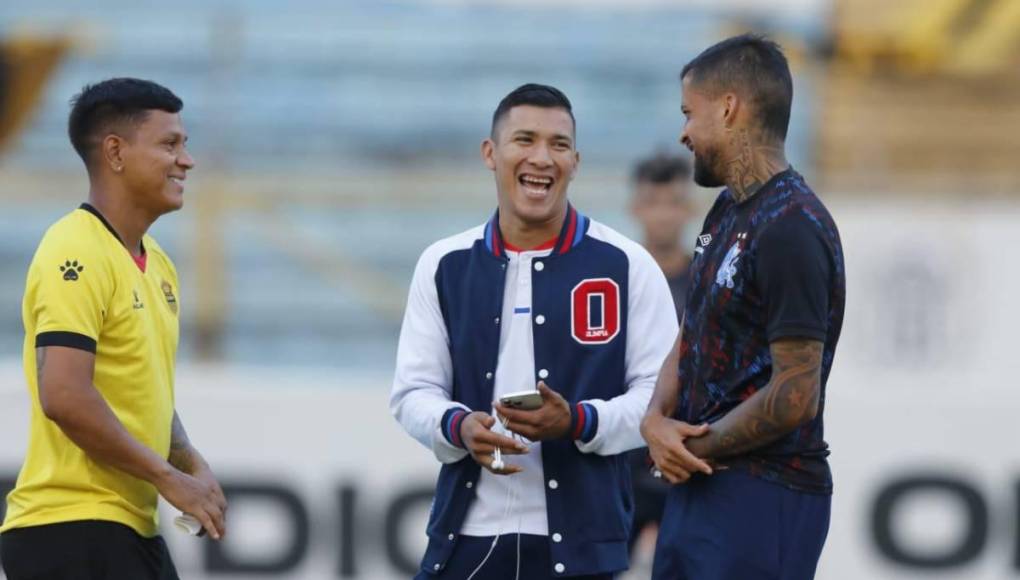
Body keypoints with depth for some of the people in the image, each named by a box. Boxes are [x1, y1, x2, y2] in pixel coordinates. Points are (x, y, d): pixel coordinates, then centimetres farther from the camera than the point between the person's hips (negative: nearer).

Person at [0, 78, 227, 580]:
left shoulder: (156, 264, 15)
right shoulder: (77, 254, -14)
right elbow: (63, 397, -24)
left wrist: (192, 465, 6)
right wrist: (168, 477, -17)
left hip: (132, 529, 10)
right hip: (73, 533, -10)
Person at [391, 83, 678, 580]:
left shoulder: (625, 266, 1)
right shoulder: (444, 265, 9)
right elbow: (413, 391, 9)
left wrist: (579, 422, -18)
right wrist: (458, 427, -14)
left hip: (577, 539, -2)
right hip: (466, 535, 2)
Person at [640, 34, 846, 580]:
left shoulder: (789, 230, -18)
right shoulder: (727, 211, 13)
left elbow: (794, 396, -21)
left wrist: (694, 447, -10)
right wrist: (656, 421, -5)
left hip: (762, 495, -9)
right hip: (697, 485, 9)